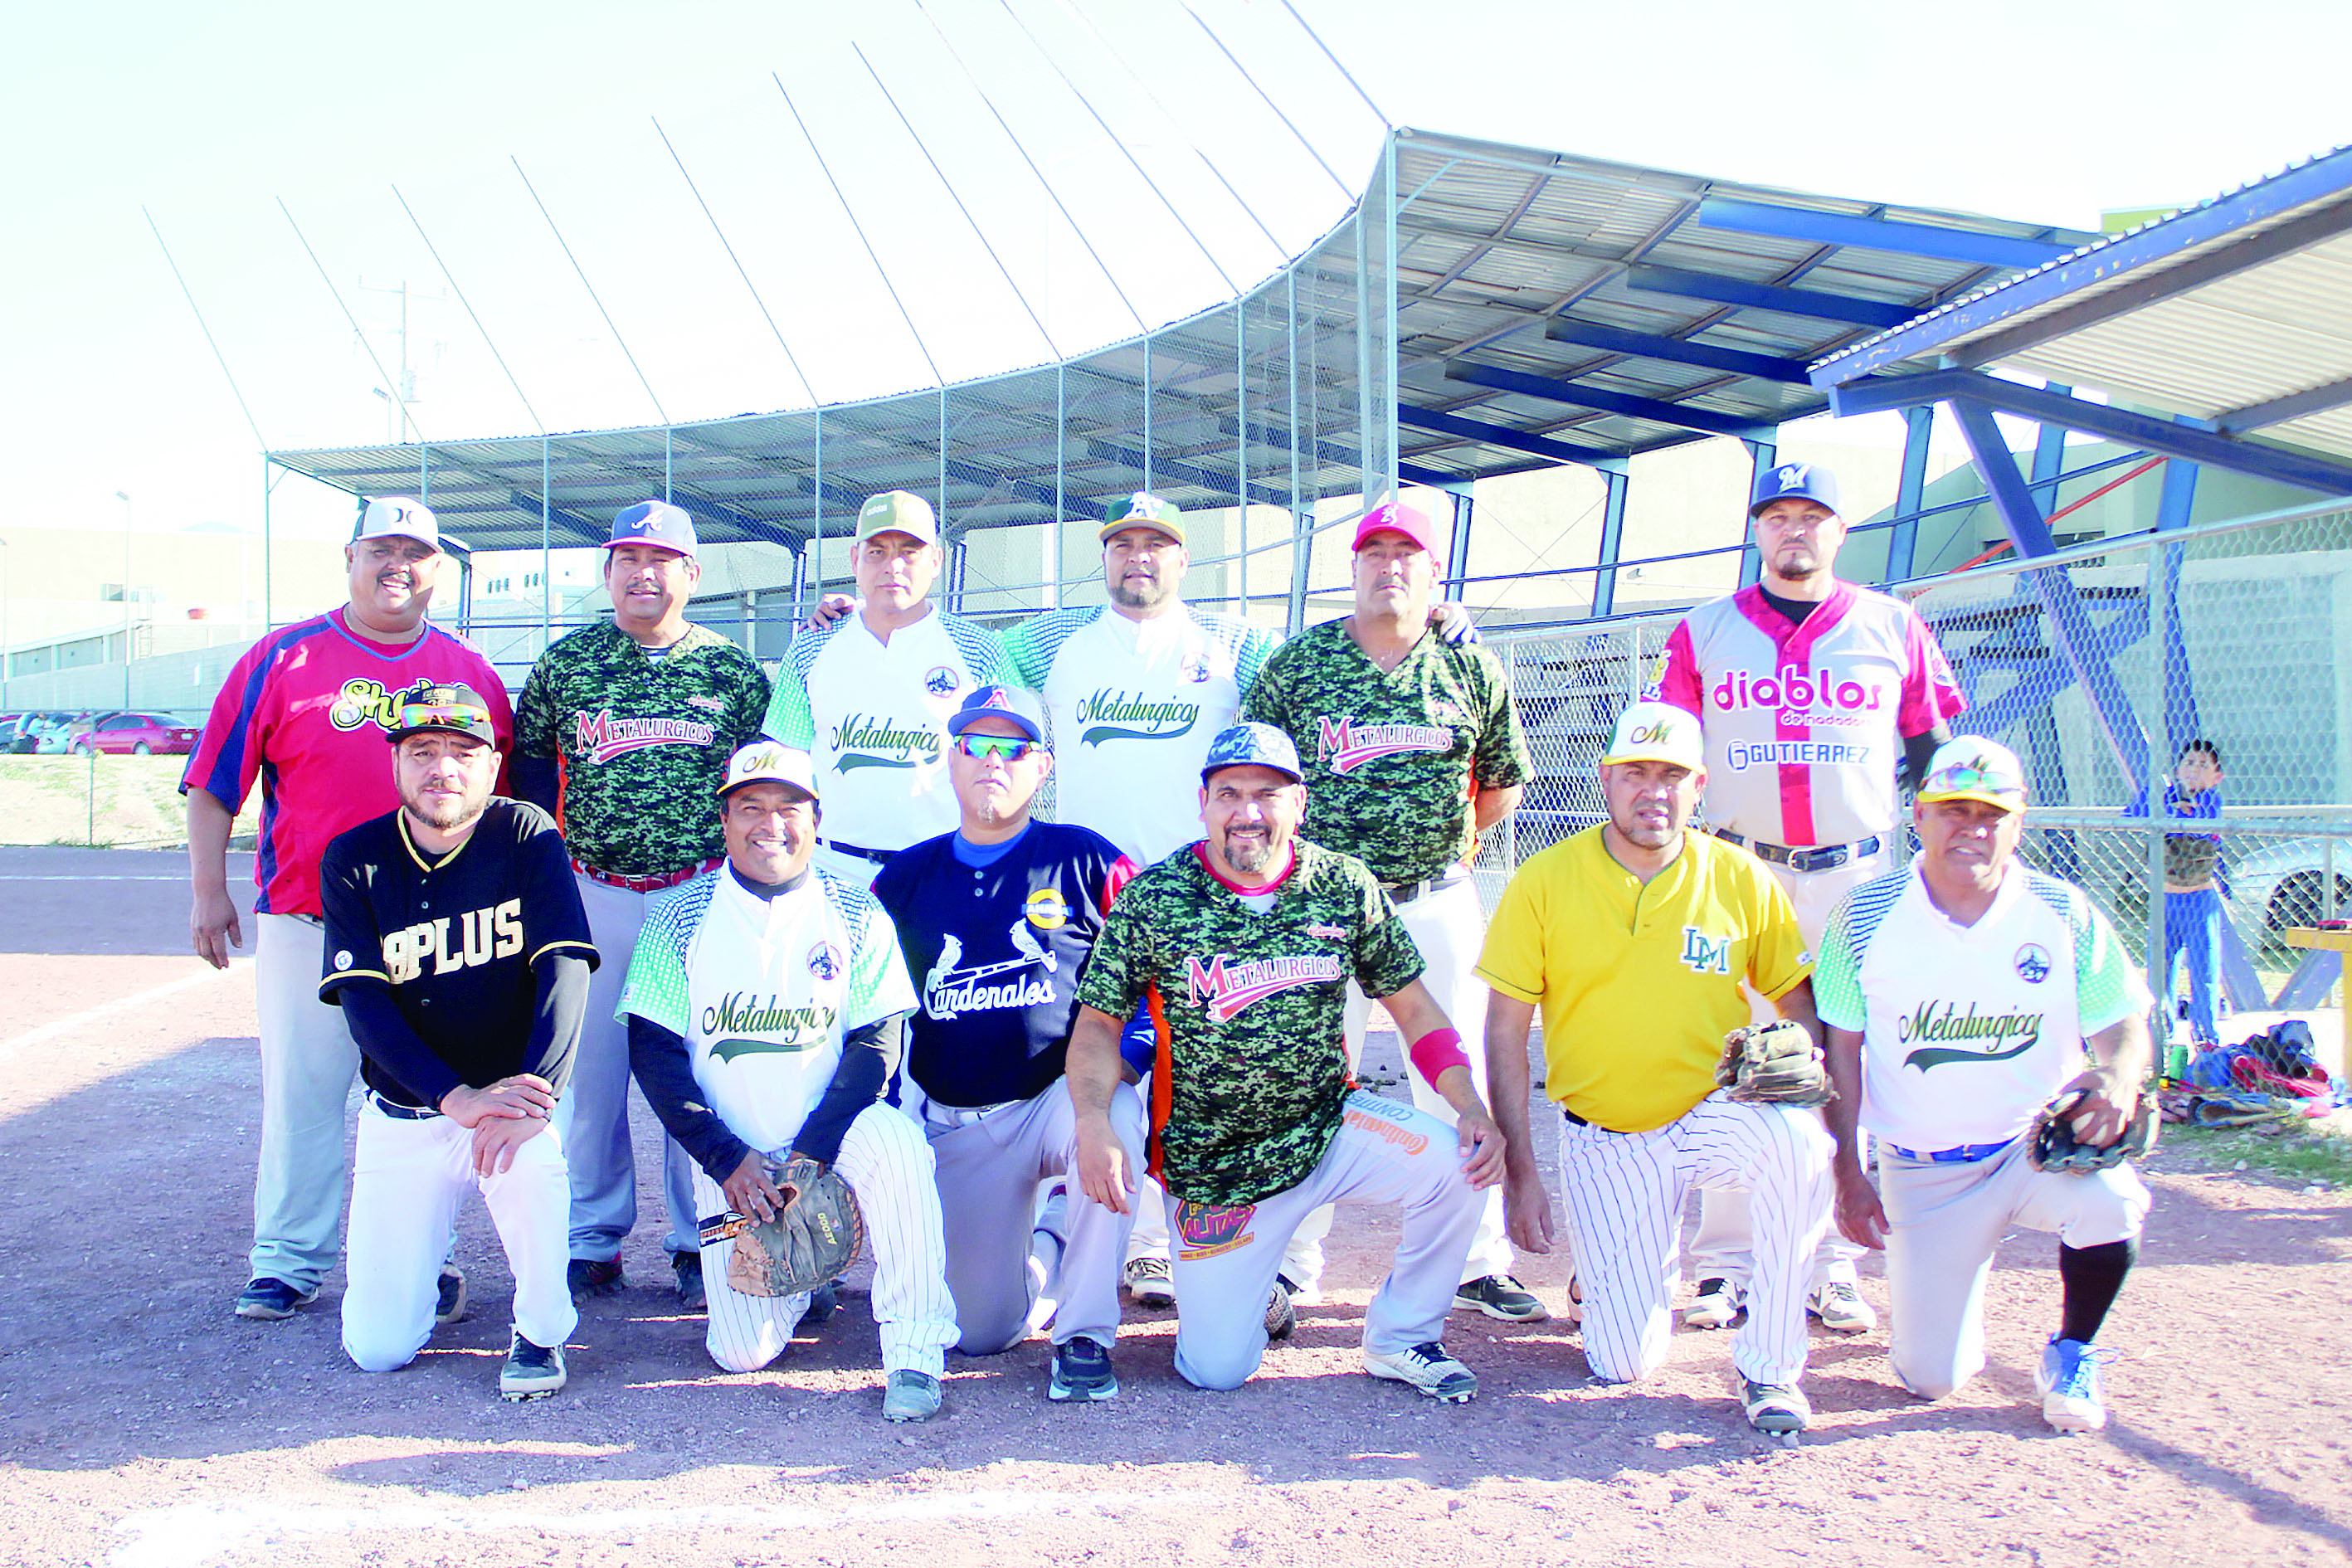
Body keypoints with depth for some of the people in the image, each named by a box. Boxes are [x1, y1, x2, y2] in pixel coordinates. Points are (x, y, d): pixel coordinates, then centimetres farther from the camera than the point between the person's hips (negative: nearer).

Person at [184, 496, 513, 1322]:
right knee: (301, 1094, 4)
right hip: (305, 922, -1)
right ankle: (287, 1260, 15)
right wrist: (208, 890, -1)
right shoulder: (282, 660, 3)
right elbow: (213, 784, 4)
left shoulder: (470, 672, 9)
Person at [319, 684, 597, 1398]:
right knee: (376, 1348, -4)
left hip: (509, 1091, -1)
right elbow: (363, 1004, -12)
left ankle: (540, 1333, -8)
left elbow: (565, 969, -17)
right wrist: (457, 1097, -26)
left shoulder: (526, 837, -7)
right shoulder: (354, 861, -4)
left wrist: (533, 1097, -32)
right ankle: (426, 1274, 33)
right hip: (403, 1114, 2)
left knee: (527, 1156, -37)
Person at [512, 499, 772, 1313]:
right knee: (589, 1068, 5)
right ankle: (593, 1239, 18)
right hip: (593, 894, 1)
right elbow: (530, 758, 14)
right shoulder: (565, 662, 7)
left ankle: (699, 1246, 11)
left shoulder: (732, 669, 4)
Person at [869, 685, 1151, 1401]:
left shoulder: (1087, 861, -1)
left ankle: (1086, 1335, -20)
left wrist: (1124, 1055, -18)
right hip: (952, 1122, 3)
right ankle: (1049, 1250, 33)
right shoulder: (904, 878, 8)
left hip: (1064, 1094, -2)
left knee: (1114, 1120, -39)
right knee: (980, 1332, -3)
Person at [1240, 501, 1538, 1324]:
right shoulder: (1299, 661, 1)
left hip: (1439, 905, 1)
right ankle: (1292, 1266, 15)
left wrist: (1450, 846, 10)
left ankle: (1477, 1263, 19)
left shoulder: (1473, 671, 4)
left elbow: (1501, 785, 15)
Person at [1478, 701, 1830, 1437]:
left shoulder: (1742, 880, -4)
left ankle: (1768, 1364, -16)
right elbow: (1505, 1032, -5)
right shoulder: (1542, 883, -7)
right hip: (1603, 1138, 0)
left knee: (1798, 1141, -35)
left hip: (1716, 1112, 0)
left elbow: (1800, 1004, 5)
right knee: (1623, 1364, -6)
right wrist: (1519, 1169, -9)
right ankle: (1616, 1265, 31)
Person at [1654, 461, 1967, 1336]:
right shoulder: (1703, 632, 8)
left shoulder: (1894, 628, 9)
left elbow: (1933, 749, 13)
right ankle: (1726, 1263, 5)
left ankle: (1832, 1268, 9)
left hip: (1859, 874, 1)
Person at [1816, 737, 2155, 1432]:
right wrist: (1849, 1177, -8)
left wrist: (2119, 1078, -25)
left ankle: (2070, 1354, -2)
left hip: (2038, 1143, 1)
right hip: (1919, 1171, 0)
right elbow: (1840, 1048, -3)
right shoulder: (1868, 916, -8)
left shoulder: (2064, 914, -5)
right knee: (1931, 1376, -5)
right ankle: (1939, 1290, 33)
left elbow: (2124, 1028, -1)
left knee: (2109, 1195, -33)